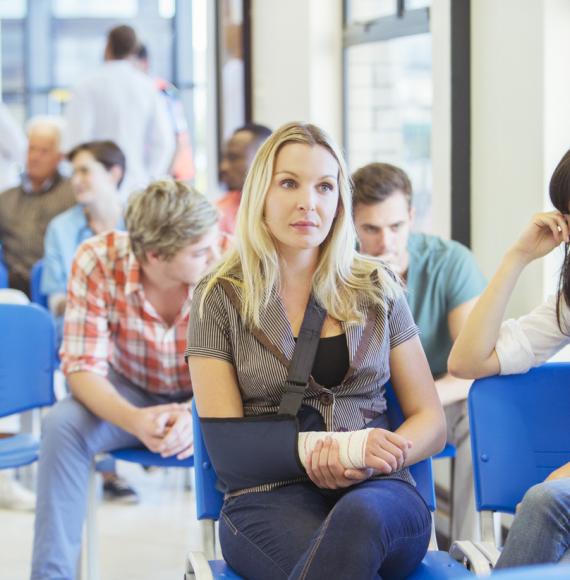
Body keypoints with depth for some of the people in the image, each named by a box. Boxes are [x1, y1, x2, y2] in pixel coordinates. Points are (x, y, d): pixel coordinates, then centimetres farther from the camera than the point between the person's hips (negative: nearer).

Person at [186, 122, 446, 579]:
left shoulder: (377, 289, 15)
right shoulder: (220, 298, 8)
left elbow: (431, 424, 15)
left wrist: (375, 456, -8)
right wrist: (316, 455, -16)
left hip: (378, 494, 2)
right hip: (269, 496, -2)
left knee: (359, 516, -38)